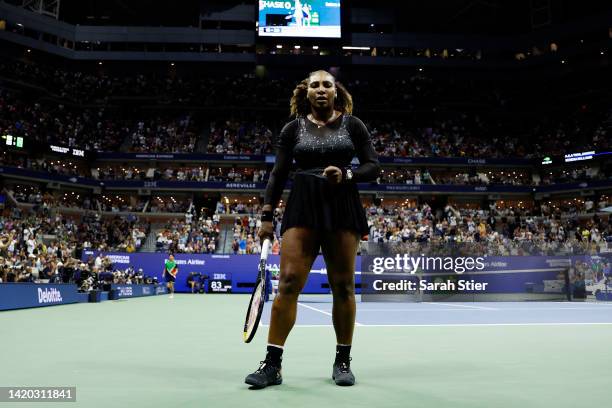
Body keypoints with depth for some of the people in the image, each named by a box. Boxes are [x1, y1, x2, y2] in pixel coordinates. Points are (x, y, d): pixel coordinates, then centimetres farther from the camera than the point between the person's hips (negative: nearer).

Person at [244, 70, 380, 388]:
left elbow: (373, 166, 6)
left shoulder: (352, 125, 8)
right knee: (288, 282, -9)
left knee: (343, 286, 3)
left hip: (343, 207, 0)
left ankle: (342, 361, 17)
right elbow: (278, 174, 9)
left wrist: (346, 175, -14)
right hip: (302, 209, 0)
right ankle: (272, 364, -3)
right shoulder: (293, 128, 10)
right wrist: (267, 215, 2)